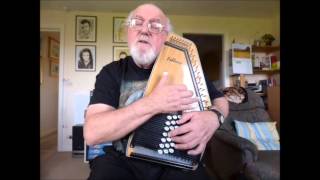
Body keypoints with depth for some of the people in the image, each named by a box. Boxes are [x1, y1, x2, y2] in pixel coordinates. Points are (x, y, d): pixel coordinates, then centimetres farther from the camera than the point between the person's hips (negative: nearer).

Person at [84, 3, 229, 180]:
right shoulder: (112, 72, -3)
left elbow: (220, 100, 10)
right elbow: (92, 133, -14)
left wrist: (213, 117, -16)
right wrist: (152, 104, -26)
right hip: (123, 162, 0)